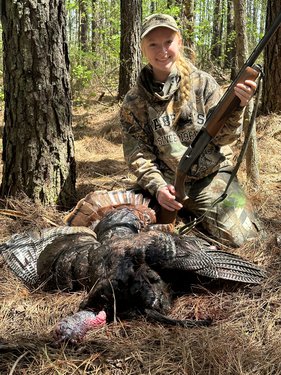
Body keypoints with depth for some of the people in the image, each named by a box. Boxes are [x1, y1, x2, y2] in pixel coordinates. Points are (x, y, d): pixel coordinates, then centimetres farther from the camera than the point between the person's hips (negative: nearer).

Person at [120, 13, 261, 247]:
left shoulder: (203, 83, -2)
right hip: (166, 180, 2)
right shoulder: (134, 102, 0)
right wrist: (157, 187, -19)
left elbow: (223, 137, -5)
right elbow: (137, 154, -2)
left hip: (212, 175, -1)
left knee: (237, 233, -22)